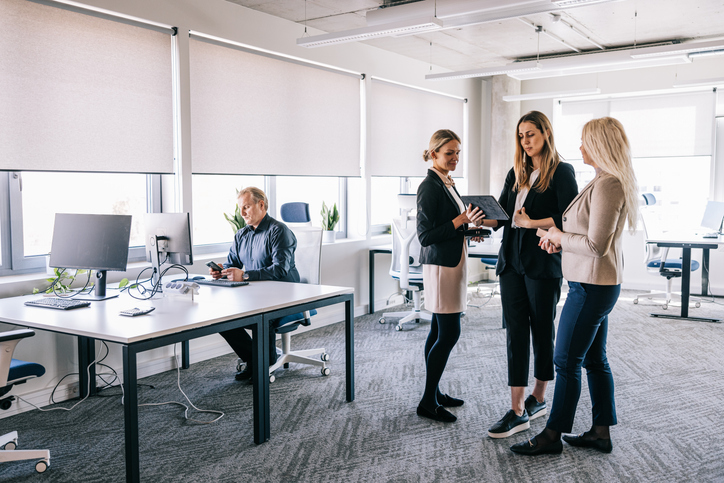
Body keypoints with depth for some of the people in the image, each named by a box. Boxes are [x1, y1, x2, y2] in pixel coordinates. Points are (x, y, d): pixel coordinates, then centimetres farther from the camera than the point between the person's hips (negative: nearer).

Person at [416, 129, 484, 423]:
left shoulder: (447, 184, 16)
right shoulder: (429, 187, -13)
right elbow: (425, 236, -18)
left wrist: (469, 228, 8)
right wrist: (461, 220, -22)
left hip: (452, 263, 9)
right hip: (440, 265, -9)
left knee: (439, 331, 12)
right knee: (449, 333, -8)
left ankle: (433, 393, 21)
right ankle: (428, 402, 1)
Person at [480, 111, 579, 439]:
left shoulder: (561, 172, -3)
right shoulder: (516, 174, 15)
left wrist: (531, 223, -15)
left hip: (543, 264, -5)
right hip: (512, 261, 6)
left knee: (542, 331, 8)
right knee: (515, 332, 2)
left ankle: (538, 399, 25)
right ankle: (518, 411, 5)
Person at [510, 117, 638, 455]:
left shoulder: (607, 185, -21)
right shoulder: (610, 182, 12)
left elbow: (596, 246, -24)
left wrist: (559, 236, -10)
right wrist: (560, 241, 6)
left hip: (591, 287, -10)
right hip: (598, 284, 10)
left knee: (567, 361, 0)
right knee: (595, 360, 16)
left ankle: (552, 435, 13)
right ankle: (601, 433, 26)